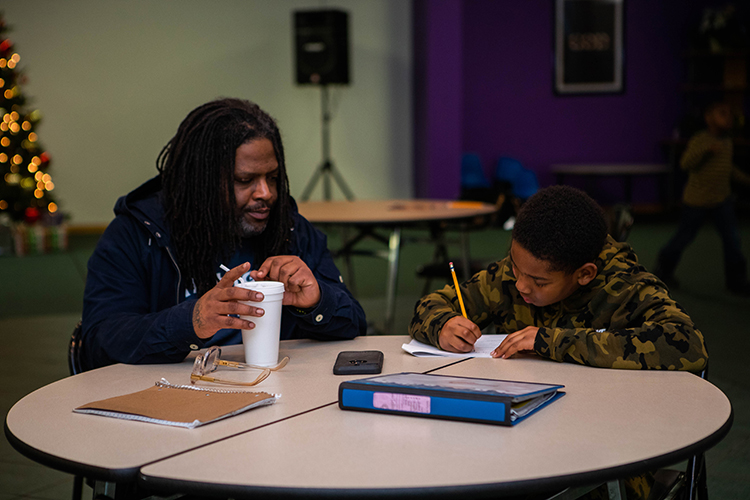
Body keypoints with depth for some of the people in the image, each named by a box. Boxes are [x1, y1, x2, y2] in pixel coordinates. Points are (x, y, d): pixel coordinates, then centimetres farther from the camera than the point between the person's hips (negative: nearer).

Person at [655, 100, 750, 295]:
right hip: (697, 200, -6)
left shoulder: (726, 141, 5)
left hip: (722, 199, 6)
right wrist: (707, 149, -42)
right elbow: (686, 163, -30)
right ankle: (664, 269, 28)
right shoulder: (700, 140, -18)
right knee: (684, 236, 6)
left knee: (732, 238, 0)